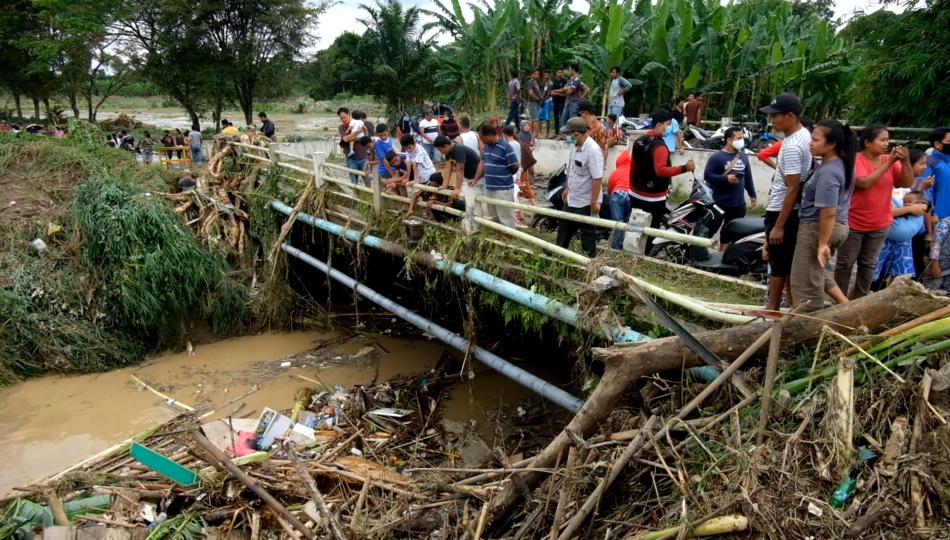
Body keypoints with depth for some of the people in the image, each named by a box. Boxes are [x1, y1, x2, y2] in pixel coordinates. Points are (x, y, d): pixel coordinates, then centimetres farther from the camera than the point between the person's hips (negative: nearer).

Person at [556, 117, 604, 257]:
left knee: (587, 232, 8)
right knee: (564, 226, 24)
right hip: (571, 198, 9)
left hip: (585, 202, -9)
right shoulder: (575, 145, -1)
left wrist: (594, 202, -23)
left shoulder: (593, 151, -28)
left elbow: (598, 178, -26)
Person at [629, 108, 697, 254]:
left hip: (636, 194, 8)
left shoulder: (639, 141, 6)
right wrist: (684, 168, -33)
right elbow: (661, 170, -30)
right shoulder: (659, 146, -20)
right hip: (654, 197, -8)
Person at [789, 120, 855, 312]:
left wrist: (822, 244, -23)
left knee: (805, 282, 3)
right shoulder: (843, 164, 6)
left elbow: (828, 212, -27)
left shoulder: (828, 172, -24)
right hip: (839, 226, 10)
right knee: (817, 271, 29)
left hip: (816, 228, -10)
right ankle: (846, 305, 23)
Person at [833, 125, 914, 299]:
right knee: (845, 263, 5)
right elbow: (864, 182, -28)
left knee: (869, 264, 13)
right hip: (853, 223, -5)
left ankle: (858, 299, 24)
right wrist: (889, 162, -24)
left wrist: (905, 161, -18)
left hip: (879, 224, 5)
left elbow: (908, 183, -2)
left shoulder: (890, 161, 2)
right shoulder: (856, 159, -14)